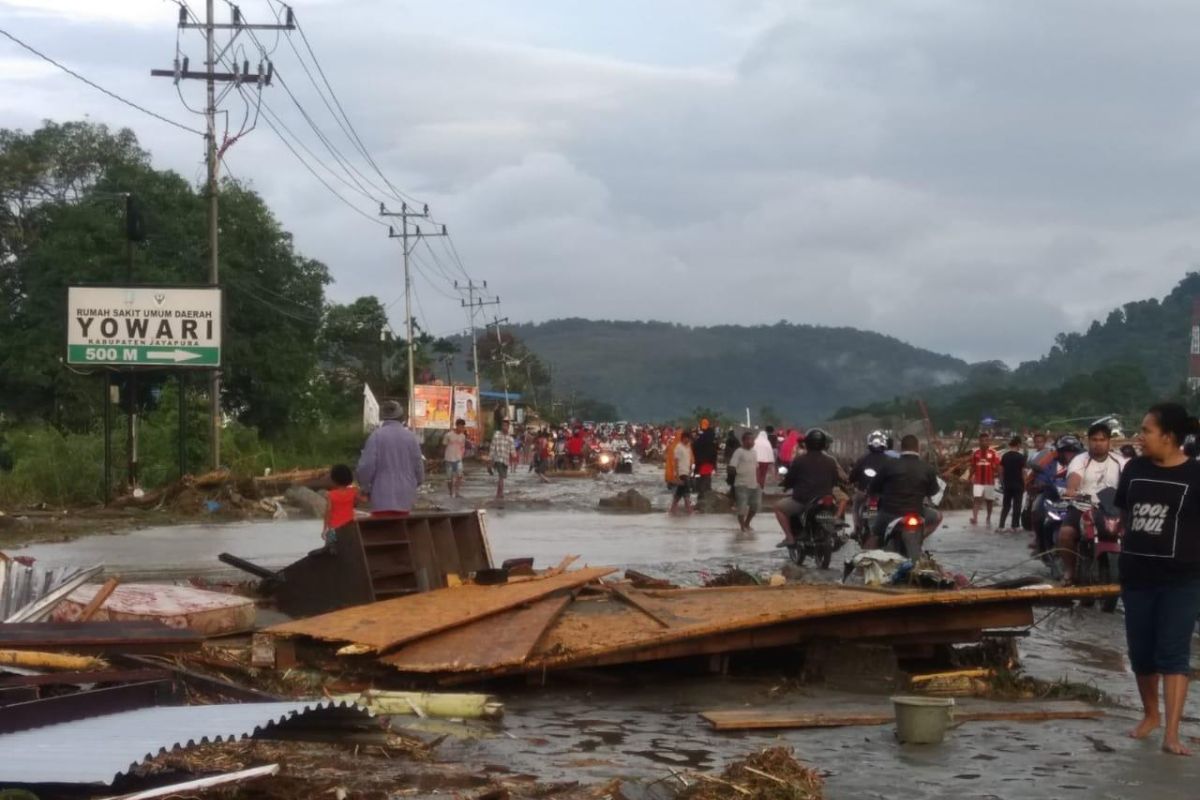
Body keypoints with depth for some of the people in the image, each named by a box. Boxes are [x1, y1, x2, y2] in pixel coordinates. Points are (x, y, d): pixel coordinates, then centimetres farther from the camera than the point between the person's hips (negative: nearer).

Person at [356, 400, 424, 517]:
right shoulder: (411, 436, 3)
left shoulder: (377, 435, -8)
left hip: (382, 497, -4)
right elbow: (419, 467, 8)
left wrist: (366, 488, 7)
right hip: (405, 497, 4)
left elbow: (366, 466, -10)